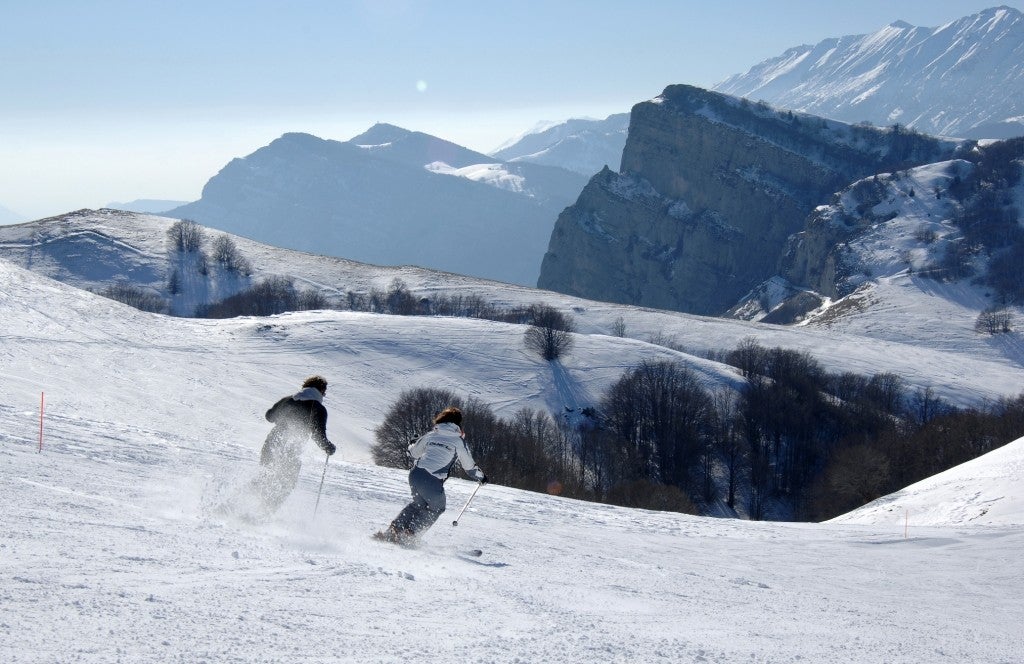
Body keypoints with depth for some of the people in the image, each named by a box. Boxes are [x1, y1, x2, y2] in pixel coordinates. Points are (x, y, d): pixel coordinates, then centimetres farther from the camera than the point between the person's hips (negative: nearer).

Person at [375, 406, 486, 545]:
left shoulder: (431, 434, 13)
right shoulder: (458, 441, 2)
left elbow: (414, 452, 23)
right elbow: (469, 466, 9)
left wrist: (412, 445, 47)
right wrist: (481, 477, 27)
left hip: (415, 474, 5)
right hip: (432, 481, -5)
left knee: (419, 504, 29)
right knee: (436, 508, 20)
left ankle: (393, 530, 19)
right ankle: (408, 534, 9)